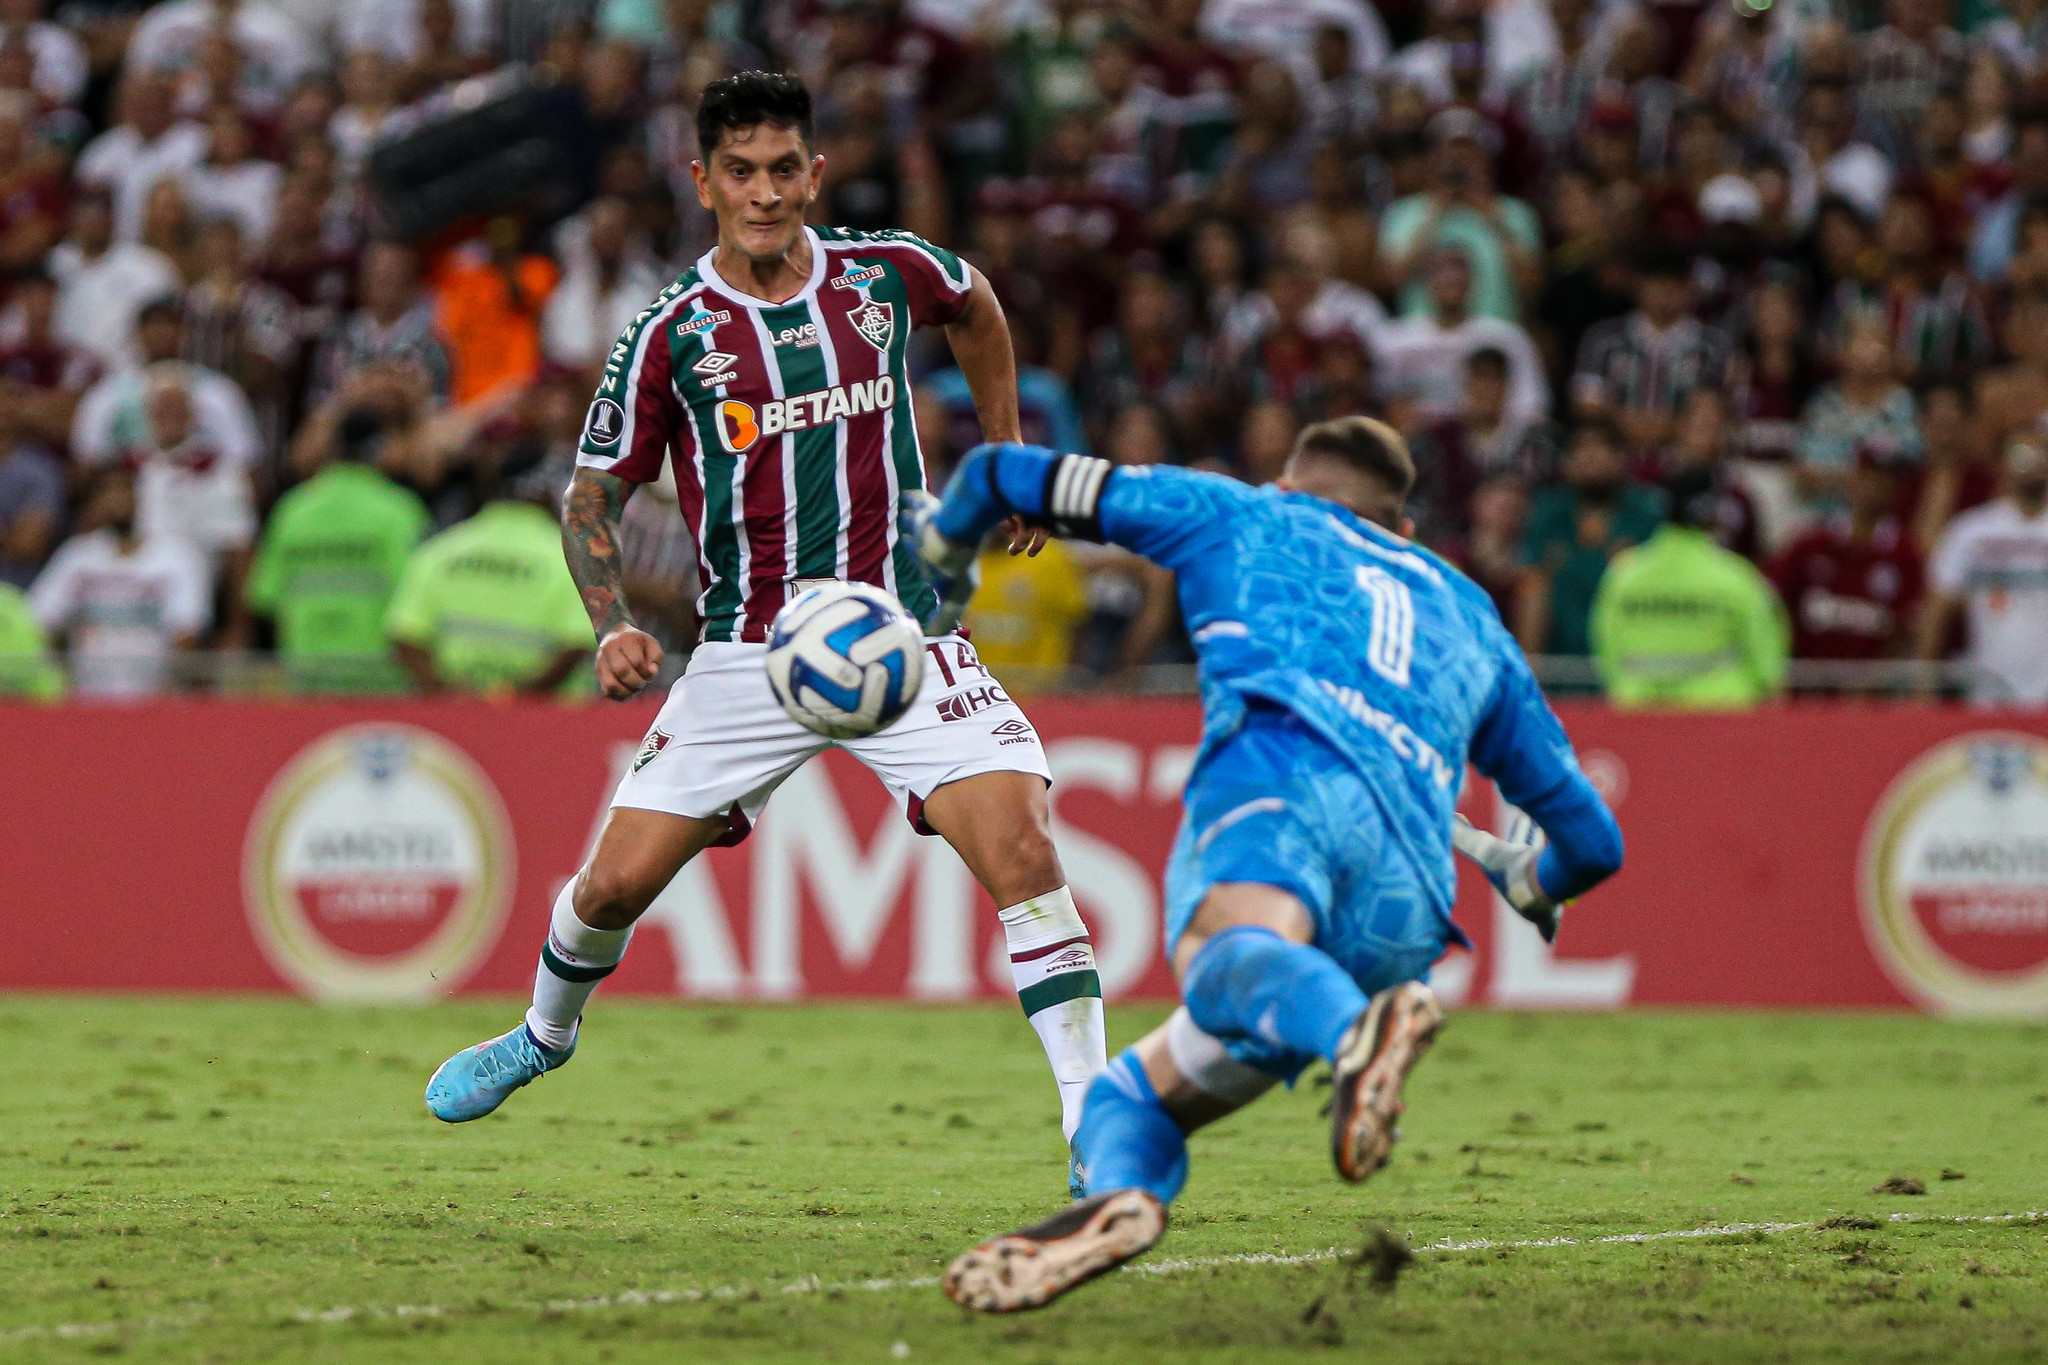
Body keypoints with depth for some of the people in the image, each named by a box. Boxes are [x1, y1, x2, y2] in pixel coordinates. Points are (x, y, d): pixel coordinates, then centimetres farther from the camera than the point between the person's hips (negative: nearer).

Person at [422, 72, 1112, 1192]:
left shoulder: (889, 274, -1)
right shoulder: (670, 333, -5)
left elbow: (974, 304, 24)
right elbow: (592, 495, 2)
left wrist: (1007, 452, 25)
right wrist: (615, 626, -14)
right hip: (744, 658, 0)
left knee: (1022, 852, -19)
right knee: (616, 883, 1)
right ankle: (545, 1033, 36)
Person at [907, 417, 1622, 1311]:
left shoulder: (1243, 517, 33)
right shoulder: (1469, 612, 40)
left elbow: (1005, 474, 40)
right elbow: (1592, 840, 42)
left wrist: (940, 555, 63)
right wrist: (1533, 884, 66)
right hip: (1408, 905, 4)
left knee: (1224, 957, -36)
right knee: (1128, 1099, 10)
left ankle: (1362, 1028, -71)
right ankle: (1119, 1198, -26)